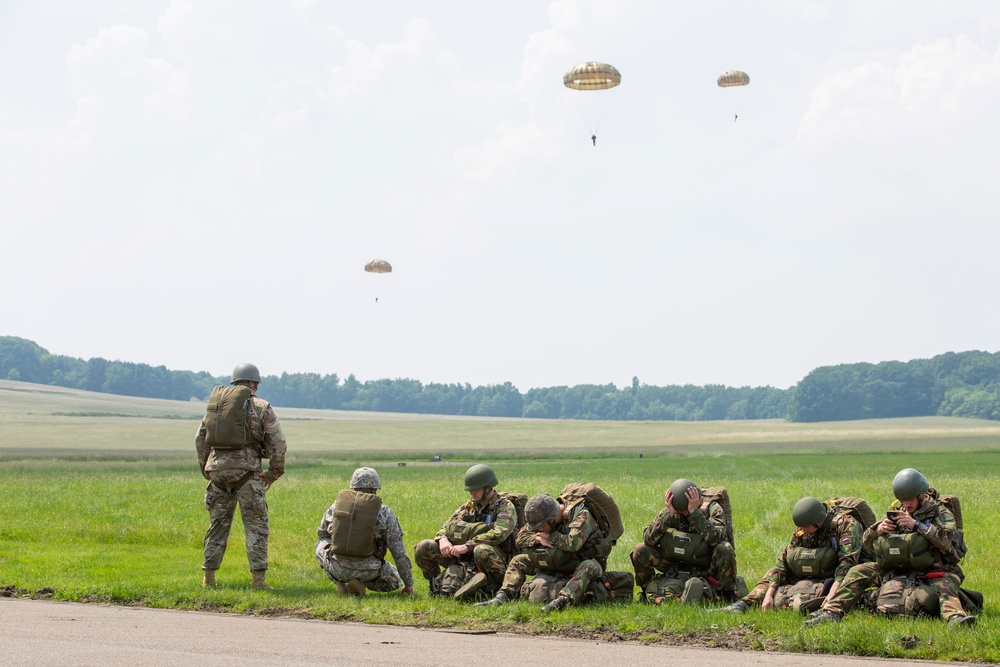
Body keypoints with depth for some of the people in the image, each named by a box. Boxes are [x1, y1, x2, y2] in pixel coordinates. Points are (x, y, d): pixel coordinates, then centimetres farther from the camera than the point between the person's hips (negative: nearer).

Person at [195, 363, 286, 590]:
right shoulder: (262, 408, 3)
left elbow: (200, 439, 18)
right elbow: (278, 444, -3)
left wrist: (206, 470, 24)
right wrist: (273, 473, 6)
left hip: (217, 470, 4)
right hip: (246, 471, -4)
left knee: (218, 524, 14)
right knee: (256, 525, 0)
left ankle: (208, 577, 15)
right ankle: (258, 579, -6)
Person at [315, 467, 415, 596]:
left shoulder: (337, 504, 4)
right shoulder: (384, 512, -2)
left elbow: (321, 533, 21)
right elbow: (399, 552, 0)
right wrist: (408, 583, 9)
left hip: (337, 569, 2)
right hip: (368, 571, -2)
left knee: (321, 544, 32)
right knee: (393, 581, 28)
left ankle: (339, 581, 8)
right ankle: (361, 582, -2)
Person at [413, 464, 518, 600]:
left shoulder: (505, 506, -8)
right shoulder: (470, 505, 12)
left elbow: (499, 534, -25)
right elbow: (448, 526, 4)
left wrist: (467, 546, -31)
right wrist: (443, 539, -21)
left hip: (497, 559, -6)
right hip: (465, 558, 6)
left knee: (482, 550, -43)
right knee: (423, 548, -8)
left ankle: (499, 587, -19)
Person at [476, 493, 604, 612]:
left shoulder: (582, 516, -27)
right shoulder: (545, 517, -6)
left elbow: (574, 543, -42)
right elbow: (520, 538, -3)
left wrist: (551, 536, -27)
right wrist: (538, 539, -23)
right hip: (562, 561, 6)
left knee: (588, 567, -43)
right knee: (518, 561, -3)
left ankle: (563, 599, -58)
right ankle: (503, 596, -21)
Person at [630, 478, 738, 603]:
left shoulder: (712, 509, -15)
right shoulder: (670, 512, -9)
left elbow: (716, 538, -35)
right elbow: (648, 539, -22)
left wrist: (694, 512, -36)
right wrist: (668, 514, -31)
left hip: (707, 569, -2)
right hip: (677, 568, 2)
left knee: (724, 550, -33)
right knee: (641, 550, -16)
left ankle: (728, 593, -11)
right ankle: (648, 591, 6)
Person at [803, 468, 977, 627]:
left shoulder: (941, 513, 0)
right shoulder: (898, 513, 13)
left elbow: (945, 540, -21)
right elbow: (868, 543, 12)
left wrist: (917, 525, -26)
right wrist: (878, 530, -11)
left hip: (932, 572, -4)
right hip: (896, 570, 4)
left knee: (945, 585, -37)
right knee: (858, 572, -12)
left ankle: (955, 617, -66)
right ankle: (832, 612, -23)